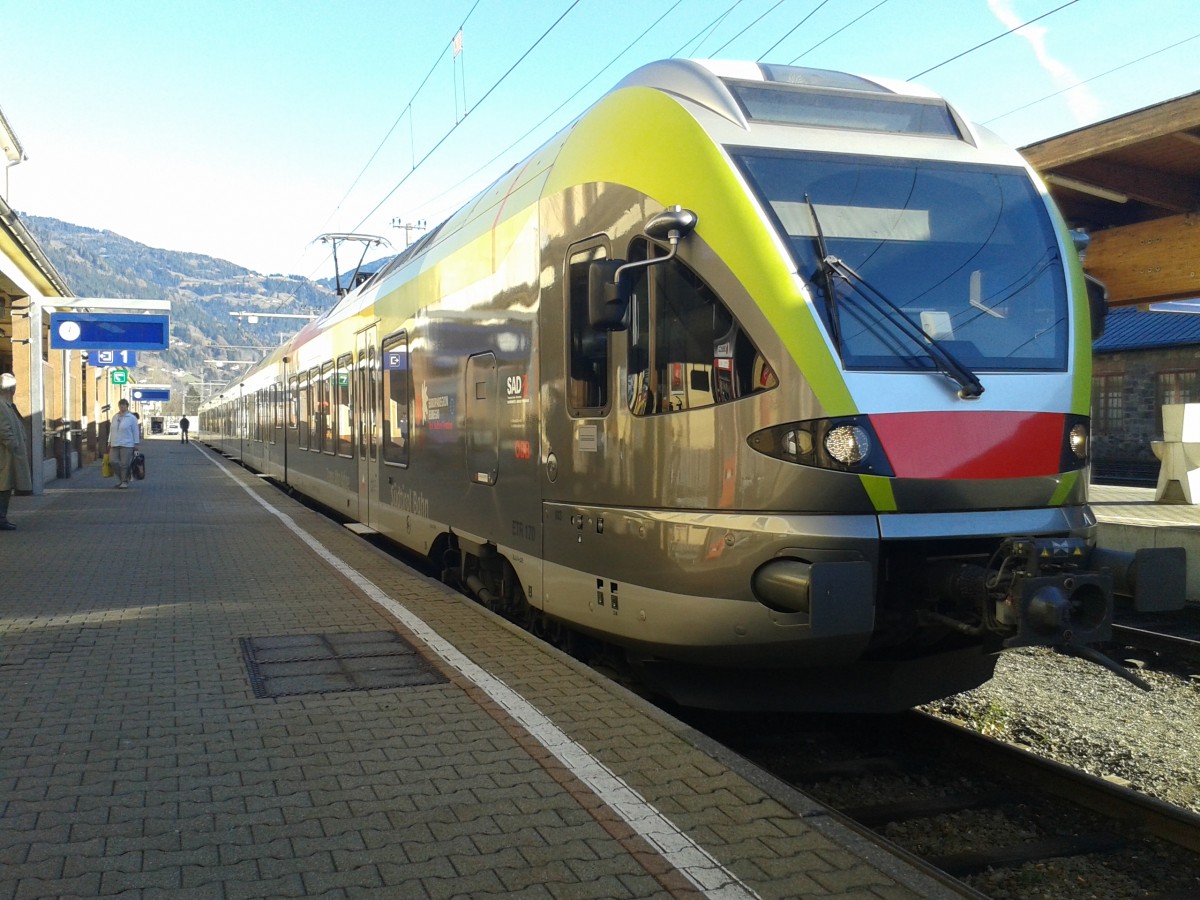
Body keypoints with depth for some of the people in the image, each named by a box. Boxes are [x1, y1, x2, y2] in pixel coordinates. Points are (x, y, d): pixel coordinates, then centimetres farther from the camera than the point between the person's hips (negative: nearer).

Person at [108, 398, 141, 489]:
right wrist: (109, 442, 15)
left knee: (125, 464, -5)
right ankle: (120, 478, 15)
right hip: (115, 445, 5)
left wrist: (136, 444, -5)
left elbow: (135, 432, -2)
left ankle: (125, 481, 5)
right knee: (113, 461, -5)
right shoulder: (115, 417, 15)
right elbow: (111, 430, 20)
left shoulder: (132, 418, -1)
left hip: (126, 445, -5)